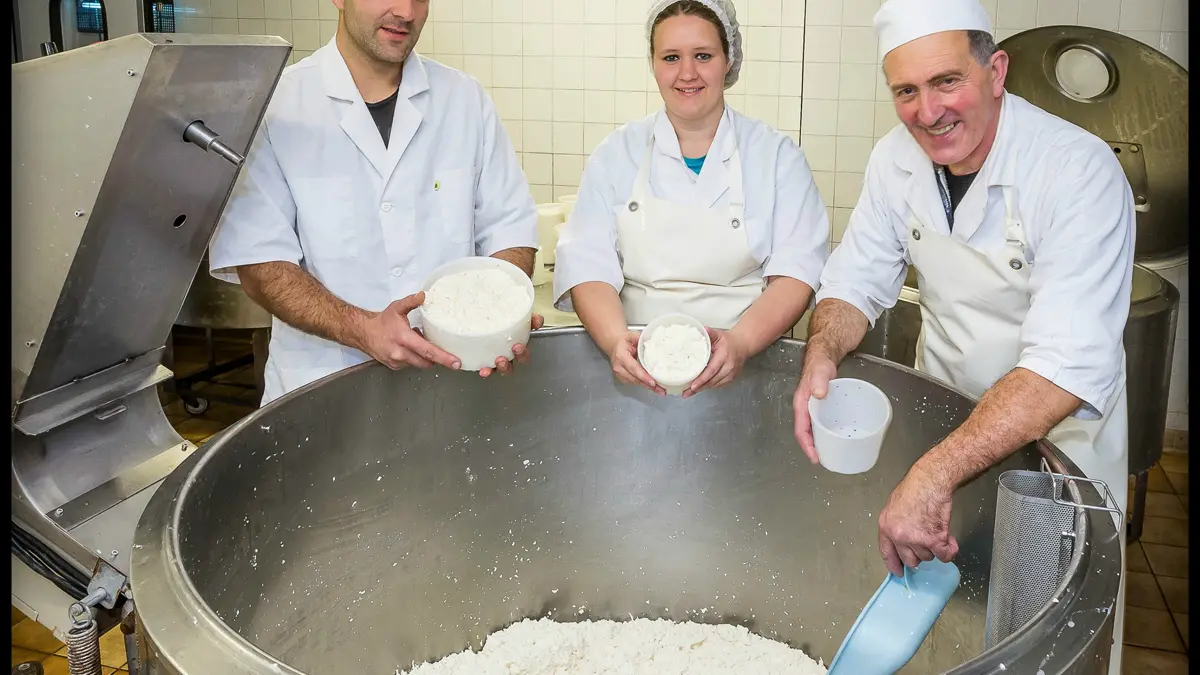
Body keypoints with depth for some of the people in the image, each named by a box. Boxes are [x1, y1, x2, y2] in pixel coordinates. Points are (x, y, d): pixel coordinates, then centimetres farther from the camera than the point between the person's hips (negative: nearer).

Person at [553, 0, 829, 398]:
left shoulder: (778, 155, 6)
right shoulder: (616, 153, 8)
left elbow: (797, 269, -2)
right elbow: (588, 262, 0)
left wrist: (741, 342, -21)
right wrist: (617, 342, -20)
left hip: (745, 370, -1)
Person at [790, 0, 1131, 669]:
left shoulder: (1080, 172, -29)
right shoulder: (897, 159, -11)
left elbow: (1068, 366, -37)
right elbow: (857, 280, -2)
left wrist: (935, 476, -47)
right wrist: (822, 353, -25)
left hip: (1057, 434, -4)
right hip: (946, 414, 5)